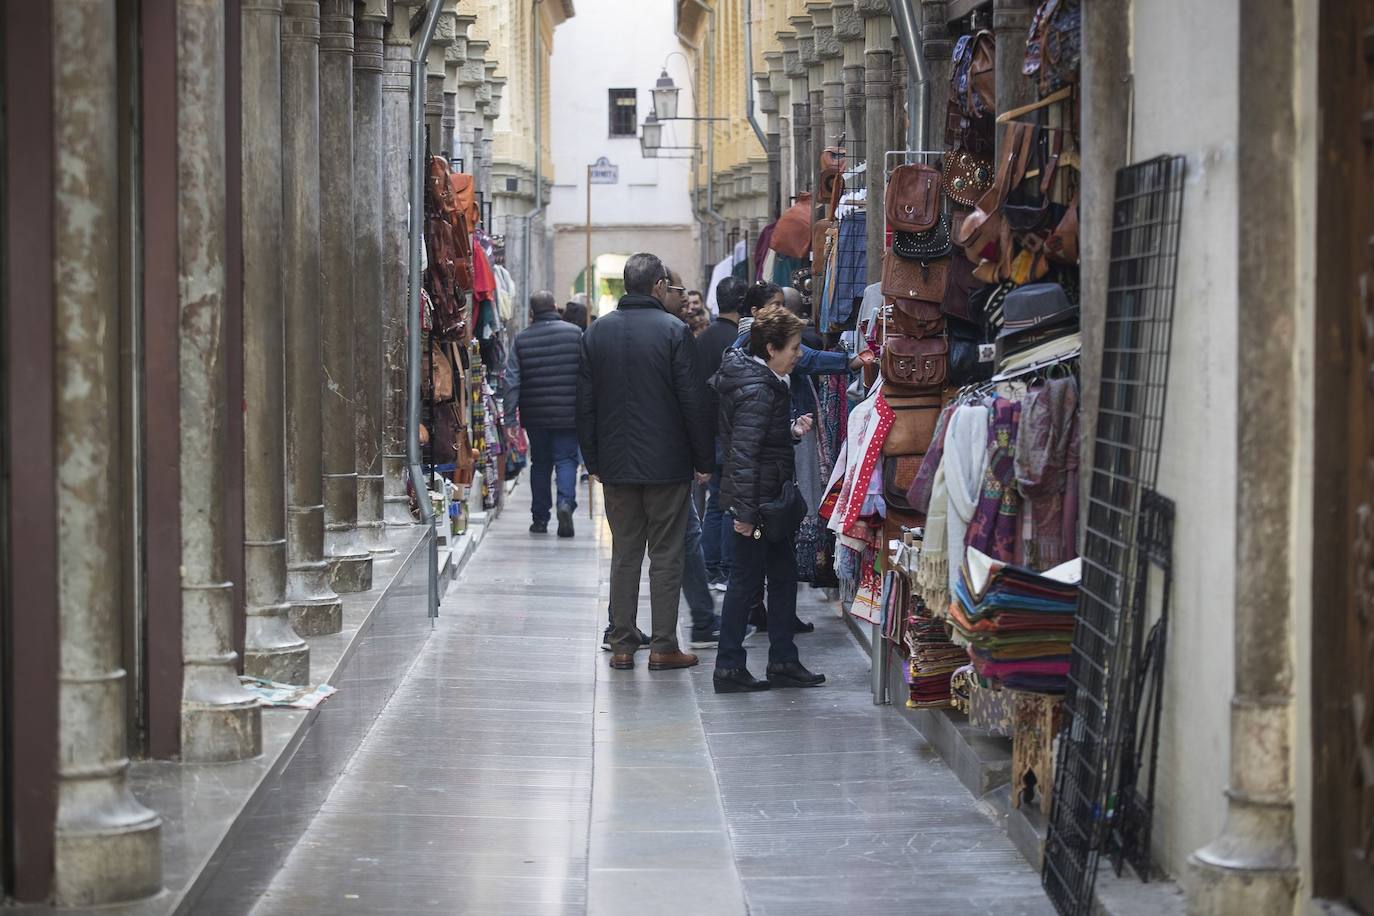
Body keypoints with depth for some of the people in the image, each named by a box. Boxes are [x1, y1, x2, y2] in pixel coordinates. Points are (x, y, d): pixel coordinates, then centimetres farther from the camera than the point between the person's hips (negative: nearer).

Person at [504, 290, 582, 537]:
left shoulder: (521, 340, 2)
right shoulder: (575, 333, -3)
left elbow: (512, 380, -3)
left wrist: (509, 412, -3)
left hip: (534, 415, 2)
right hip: (568, 413, -2)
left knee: (540, 463, 13)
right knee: (566, 459, 3)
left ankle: (540, 518, 16)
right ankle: (566, 502, -22)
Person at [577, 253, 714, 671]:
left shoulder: (596, 332, 5)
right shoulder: (673, 331, -9)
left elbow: (584, 403, 7)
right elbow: (693, 401, -10)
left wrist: (593, 460, 14)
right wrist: (703, 459, -1)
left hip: (616, 464, 4)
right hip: (667, 464, -4)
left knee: (624, 553, 11)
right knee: (666, 555, 3)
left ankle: (622, 644, 11)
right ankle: (663, 646, 3)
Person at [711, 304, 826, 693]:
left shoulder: (761, 380, 11)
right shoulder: (757, 391, -21)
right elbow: (744, 453, -24)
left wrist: (793, 429, 6)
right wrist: (745, 512, -24)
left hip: (771, 500, 10)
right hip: (757, 500, -10)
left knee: (784, 575, 14)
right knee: (747, 579, -2)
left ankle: (783, 661, 21)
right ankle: (728, 668, 6)